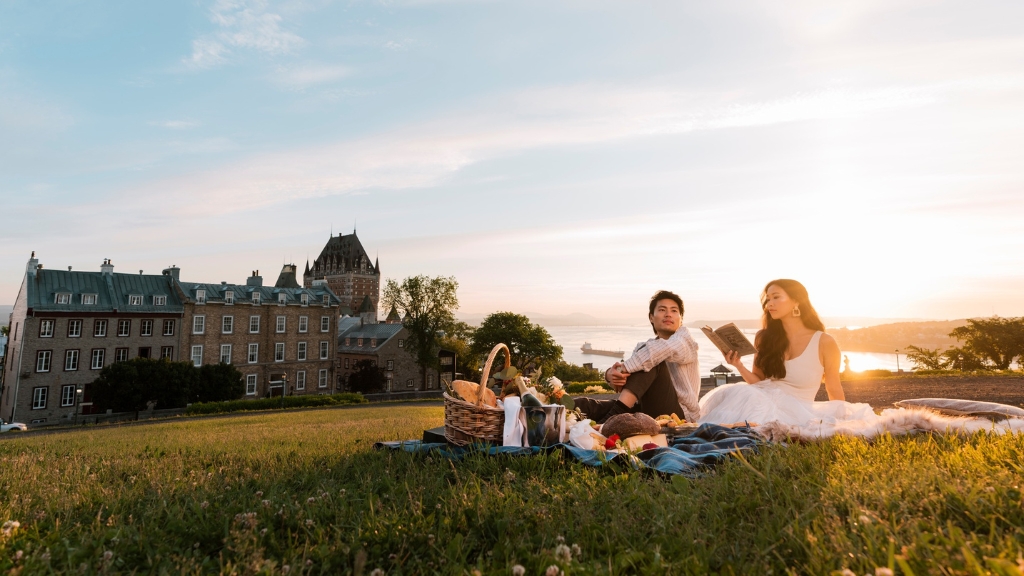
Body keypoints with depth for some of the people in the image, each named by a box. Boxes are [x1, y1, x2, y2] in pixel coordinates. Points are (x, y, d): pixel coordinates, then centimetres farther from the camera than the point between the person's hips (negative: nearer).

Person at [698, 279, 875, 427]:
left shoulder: (825, 343, -2)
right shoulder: (764, 338, 6)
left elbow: (834, 390, 10)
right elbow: (758, 382, 9)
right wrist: (739, 366, -10)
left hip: (797, 409, -2)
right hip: (762, 401, 2)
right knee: (737, 393, -31)